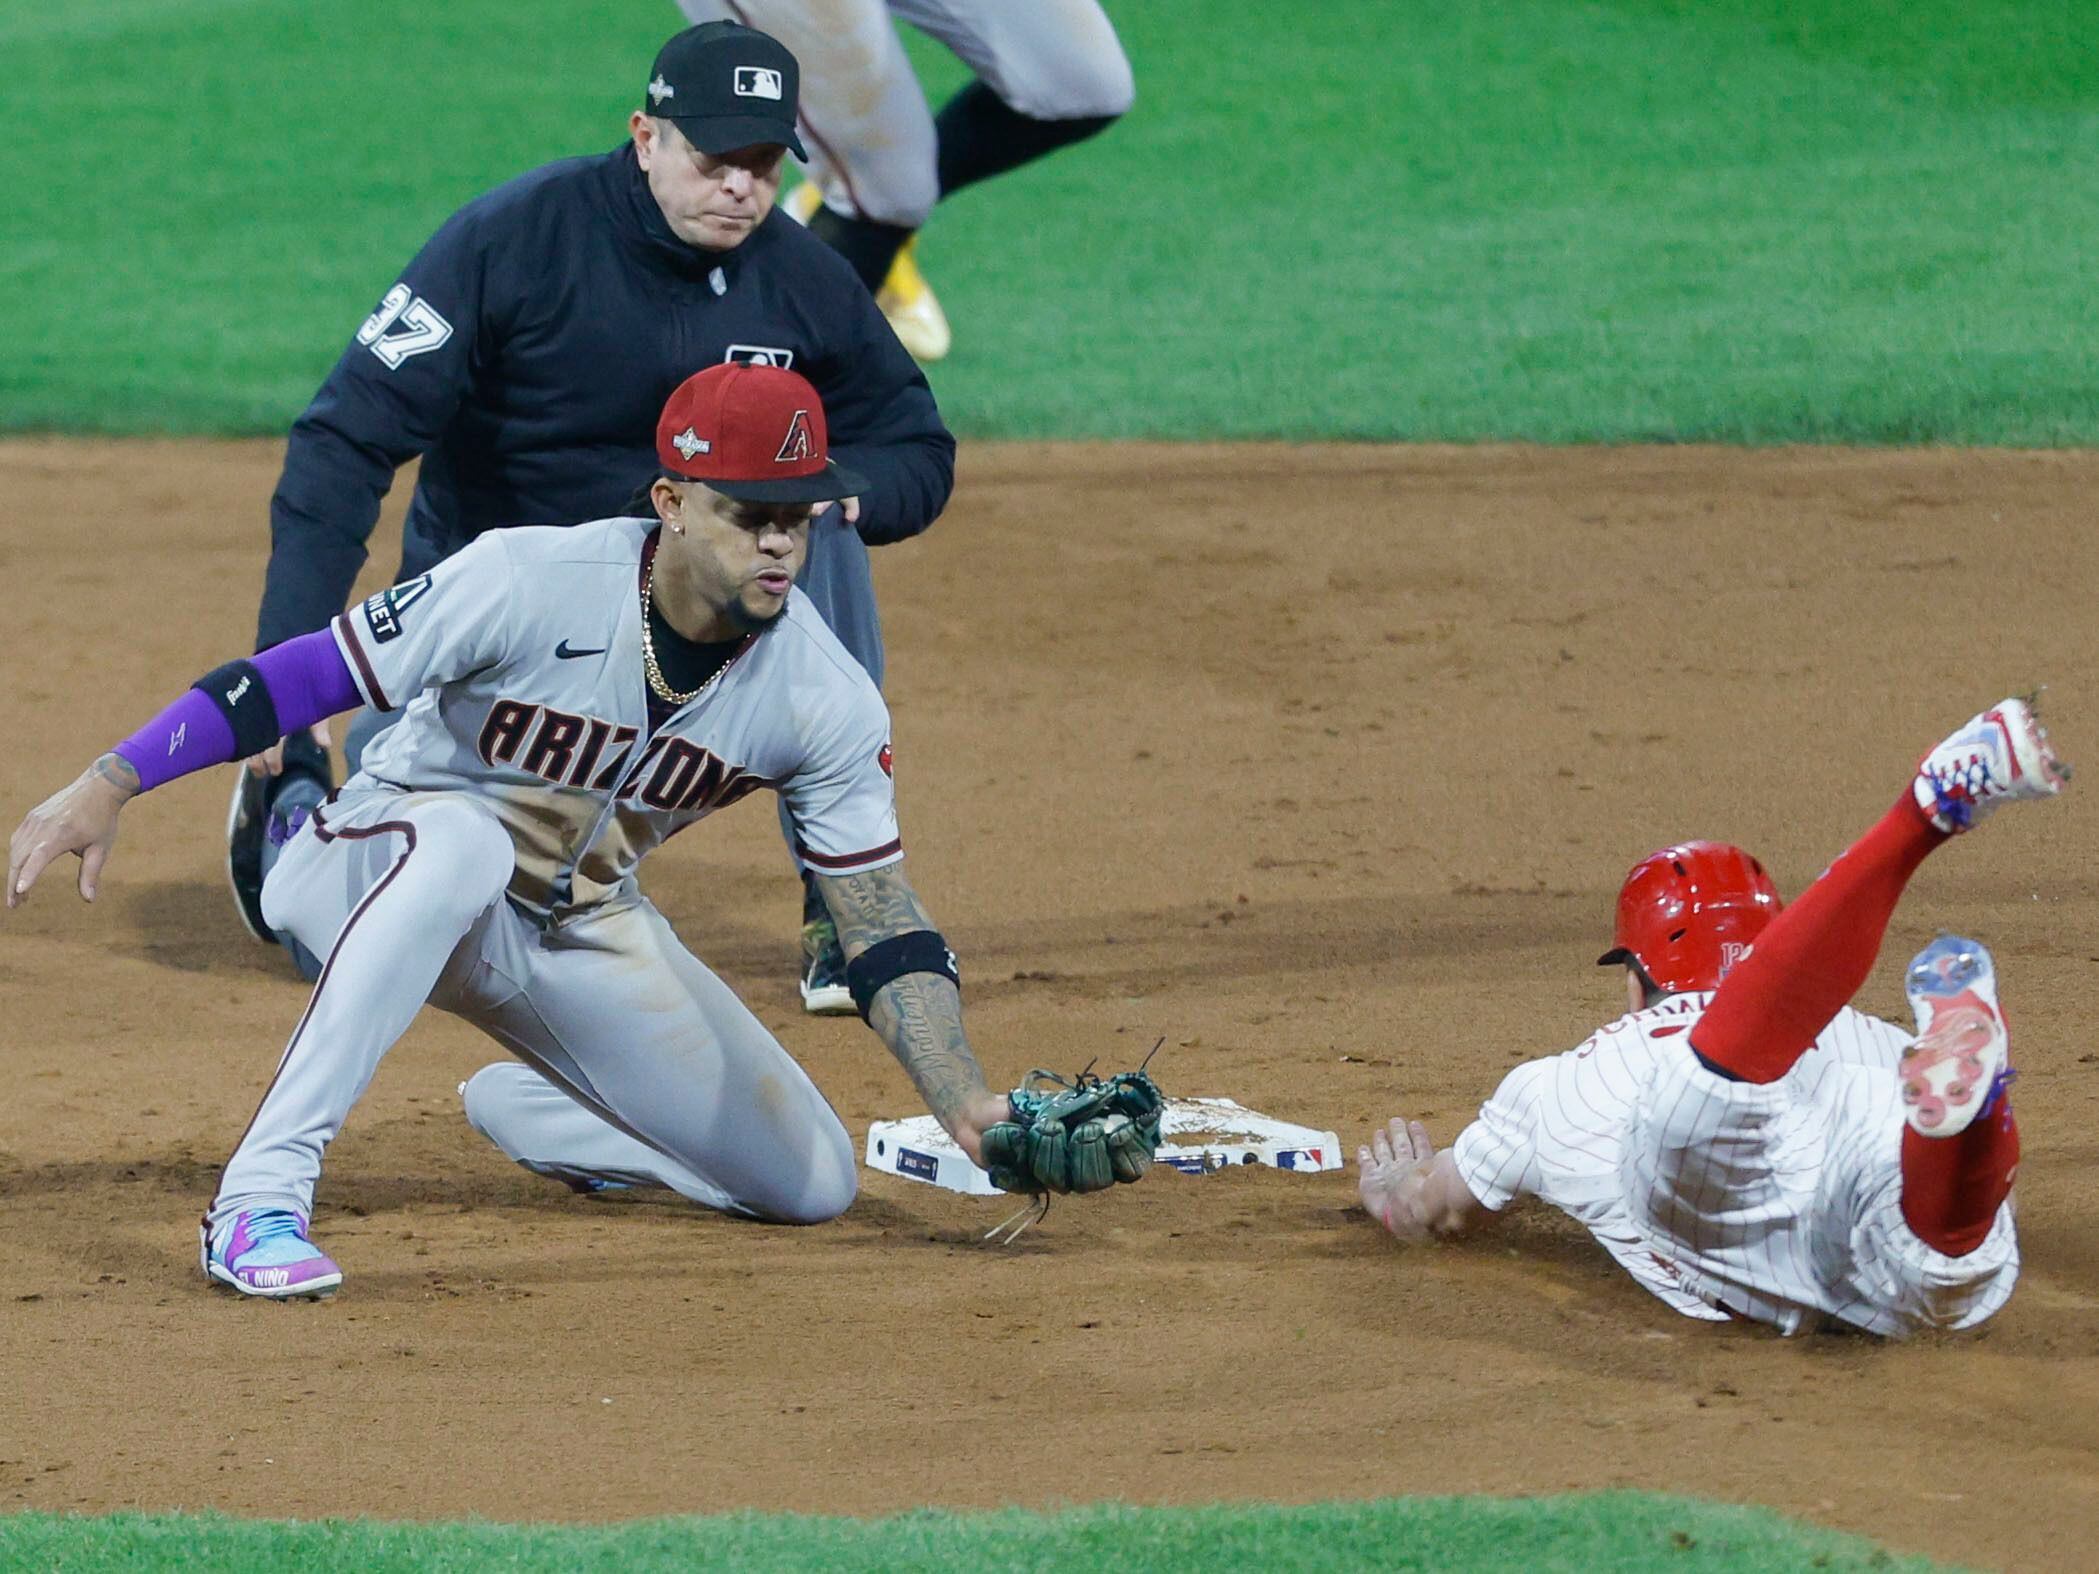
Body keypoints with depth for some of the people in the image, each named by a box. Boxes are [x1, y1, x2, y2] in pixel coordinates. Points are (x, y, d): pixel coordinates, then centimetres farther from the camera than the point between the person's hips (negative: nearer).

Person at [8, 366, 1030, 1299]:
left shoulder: (824, 696, -15)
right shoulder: (531, 583, -28)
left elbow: (882, 926, -10)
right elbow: (302, 675, -26)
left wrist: (967, 1109, -23)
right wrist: (107, 786, -34)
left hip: (581, 931, 5)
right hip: (377, 873, -5)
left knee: (810, 1182, -1)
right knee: (464, 837, -42)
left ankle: (525, 1107, 27)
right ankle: (260, 1196, -40)